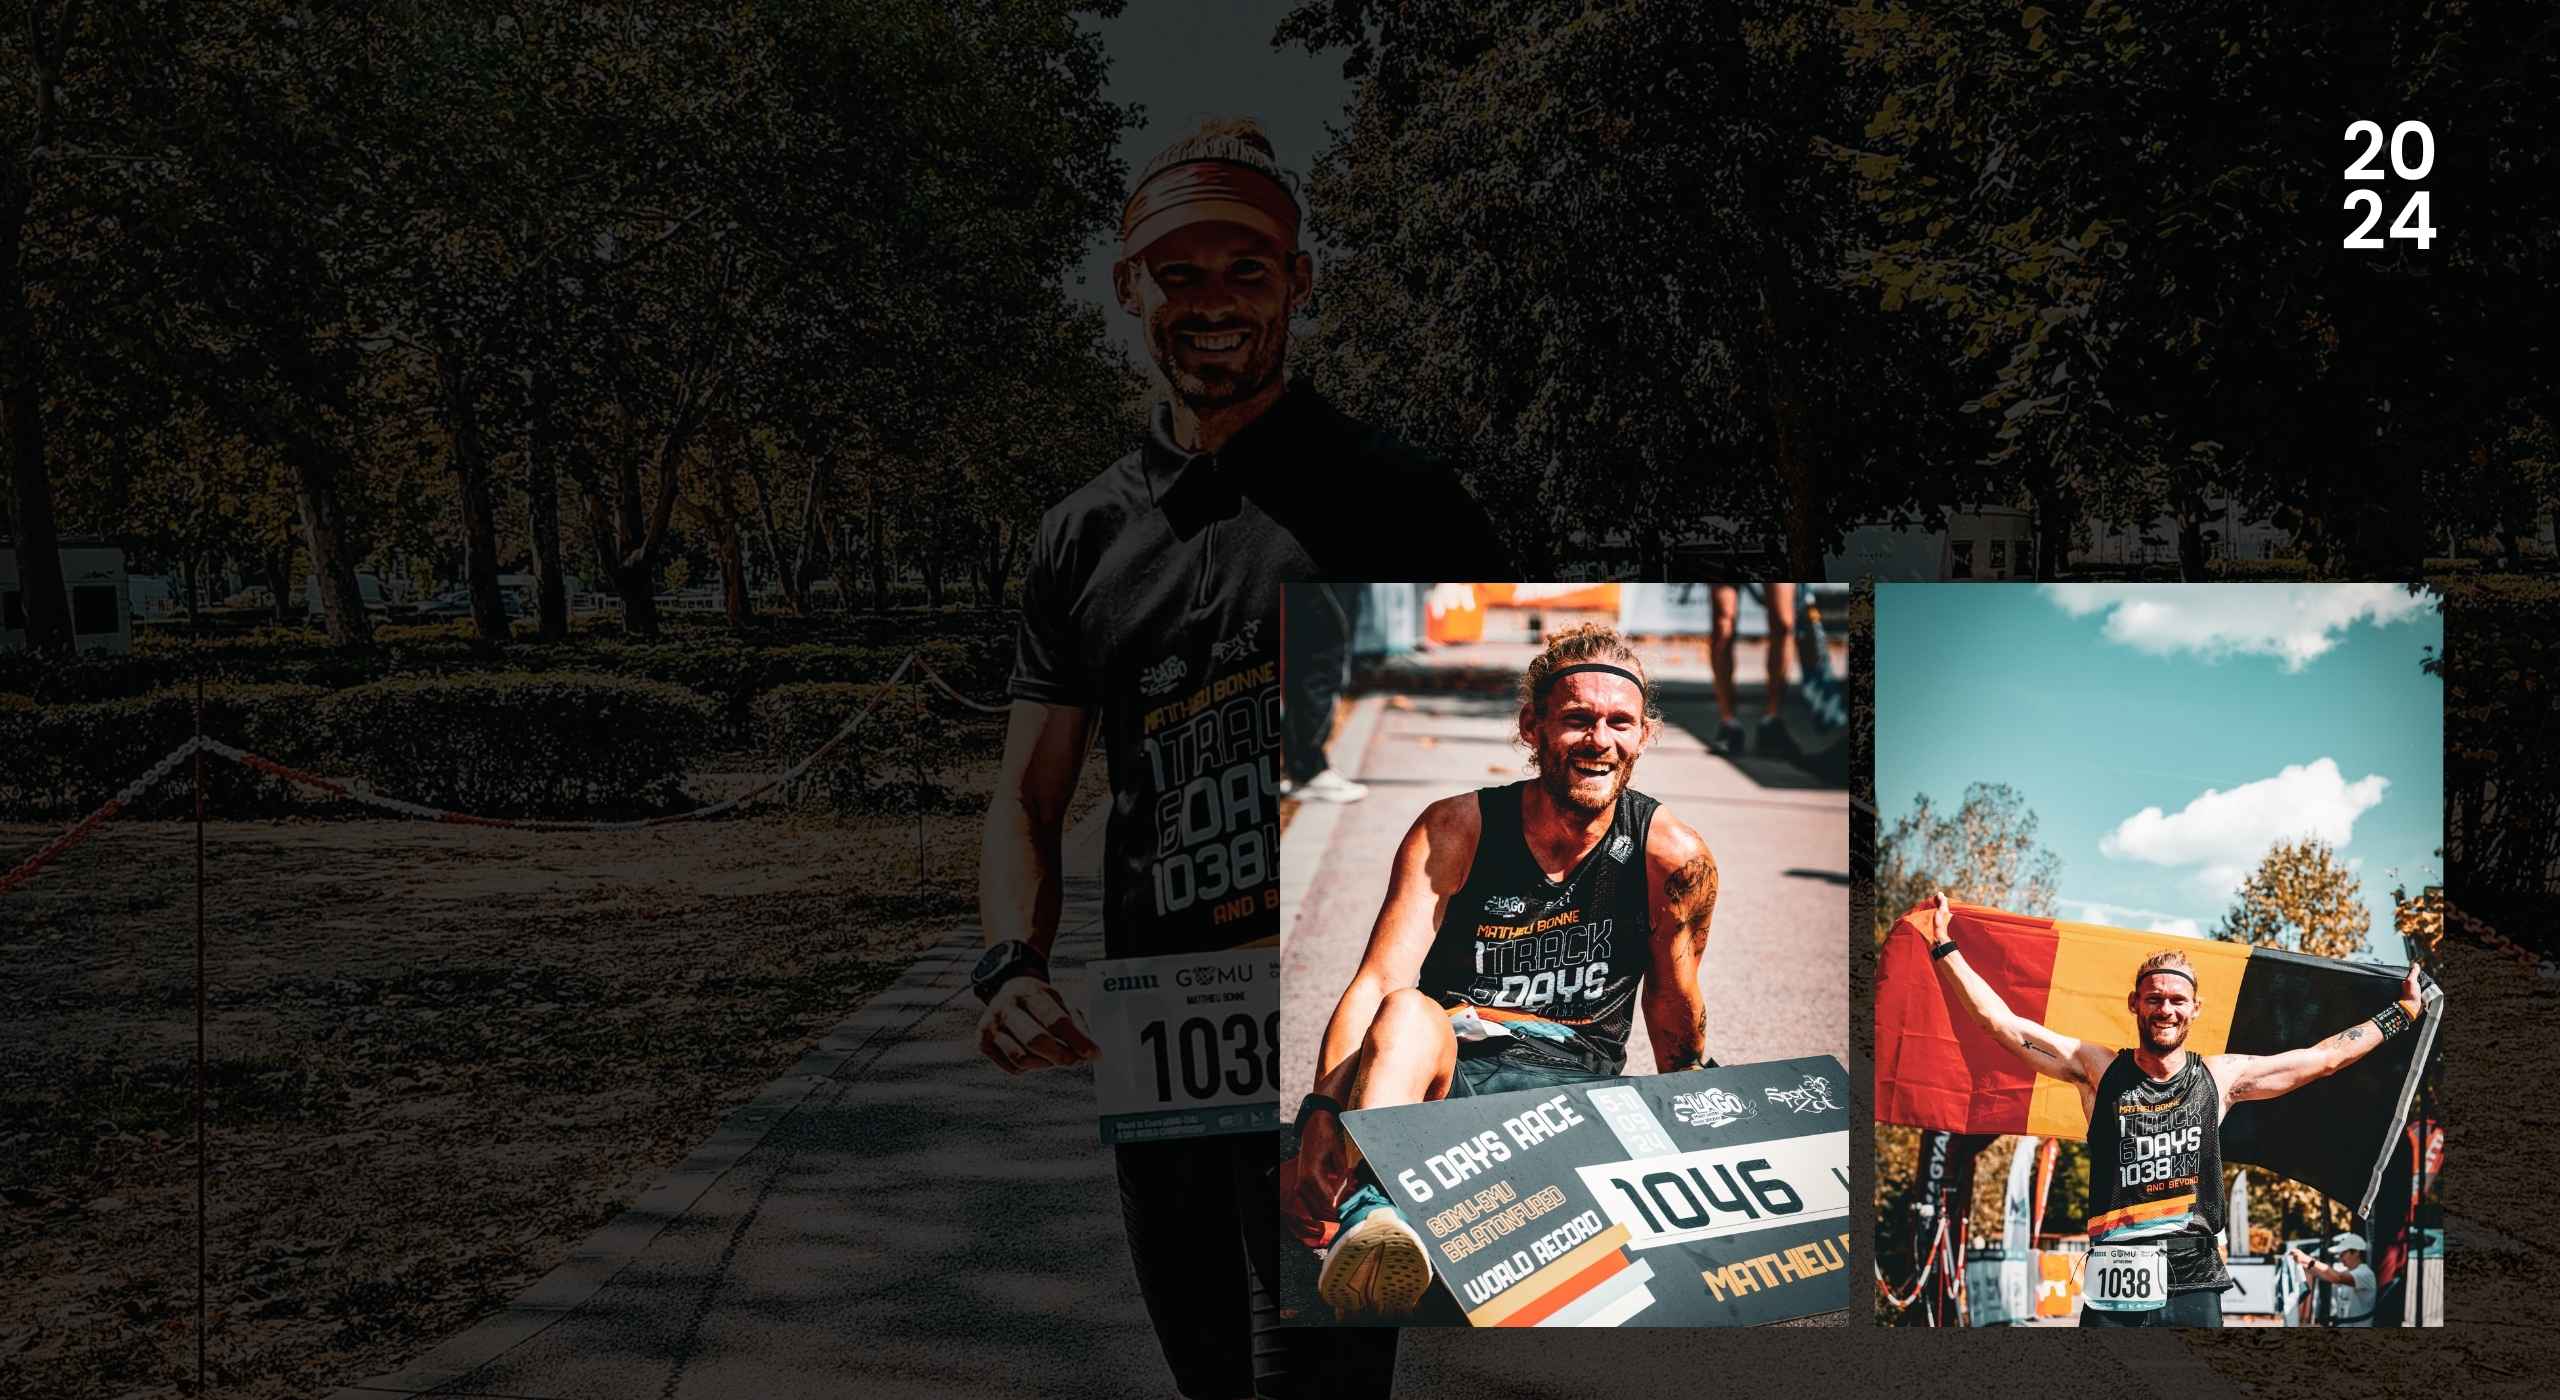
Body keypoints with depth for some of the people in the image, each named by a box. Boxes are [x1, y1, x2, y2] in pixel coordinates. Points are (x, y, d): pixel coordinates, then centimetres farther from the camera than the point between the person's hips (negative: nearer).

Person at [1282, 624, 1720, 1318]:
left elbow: (1678, 1033, 12)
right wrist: (1323, 1111, -31)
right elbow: (1376, 986, -16)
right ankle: (1367, 1216, -58)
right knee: (1410, 1013, -36)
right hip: (1436, 1069, -1)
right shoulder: (1455, 830, -5)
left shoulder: (1673, 855, -2)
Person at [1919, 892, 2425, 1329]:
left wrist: (2403, 1012, 26)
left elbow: (2325, 1057, 20)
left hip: (2194, 1287, 2)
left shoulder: (2220, 1076, 10)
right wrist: (1944, 947, -2)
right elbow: (2002, 1024, 2)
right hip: (2116, 1289, -2)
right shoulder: (2098, 1069, 5)